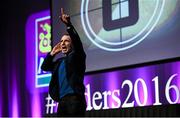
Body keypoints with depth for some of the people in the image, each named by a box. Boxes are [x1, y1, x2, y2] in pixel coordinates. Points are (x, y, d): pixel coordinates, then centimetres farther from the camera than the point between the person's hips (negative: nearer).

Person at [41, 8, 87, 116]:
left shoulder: (77, 56, 5)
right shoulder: (60, 61, 24)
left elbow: (77, 41, -12)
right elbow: (44, 67, 25)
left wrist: (68, 24, -24)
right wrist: (52, 53, 18)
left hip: (75, 99, -7)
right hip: (62, 101, 8)